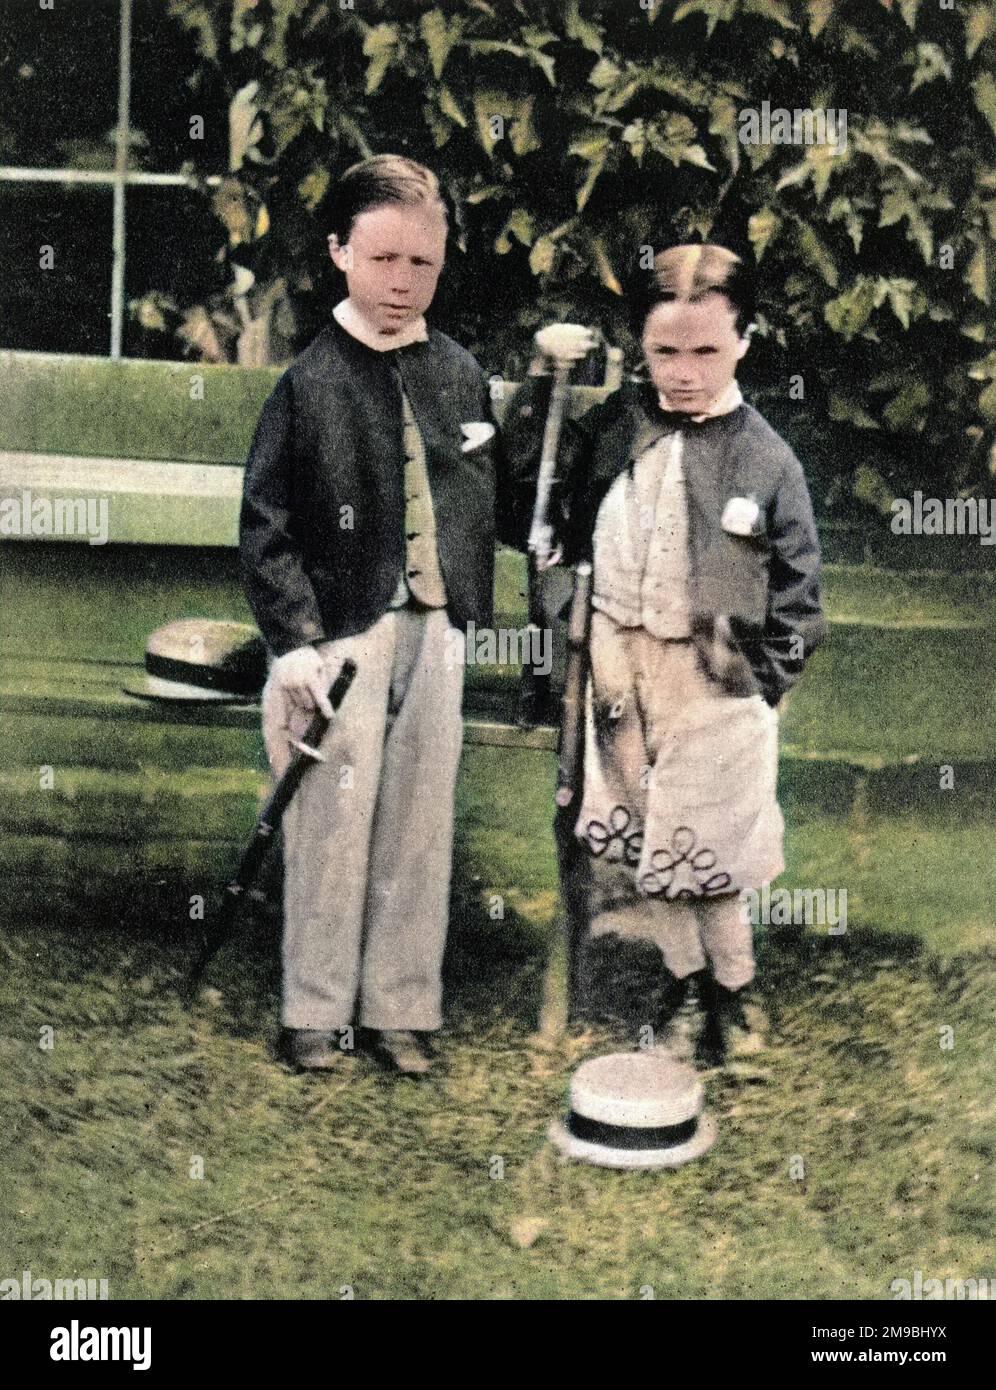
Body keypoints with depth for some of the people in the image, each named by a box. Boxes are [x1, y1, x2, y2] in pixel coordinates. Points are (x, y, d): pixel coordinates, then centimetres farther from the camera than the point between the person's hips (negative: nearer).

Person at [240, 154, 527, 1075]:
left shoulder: (462, 375, 7)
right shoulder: (311, 381, -4)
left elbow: (498, 503, 16)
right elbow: (265, 524, -7)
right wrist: (294, 642, -14)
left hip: (436, 633, 4)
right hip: (341, 637, -3)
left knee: (420, 826, 8)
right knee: (332, 826, 1)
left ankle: (403, 1008, 21)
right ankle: (316, 1011, 16)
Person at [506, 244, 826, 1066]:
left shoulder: (766, 459, -10)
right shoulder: (617, 424, -1)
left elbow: (798, 594, -4)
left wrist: (761, 690, -6)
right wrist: (544, 379, 0)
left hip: (715, 684, -4)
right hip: (620, 668, 4)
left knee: (702, 855, 5)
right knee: (637, 841, 14)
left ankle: (733, 998, 28)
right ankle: (686, 979, 33)